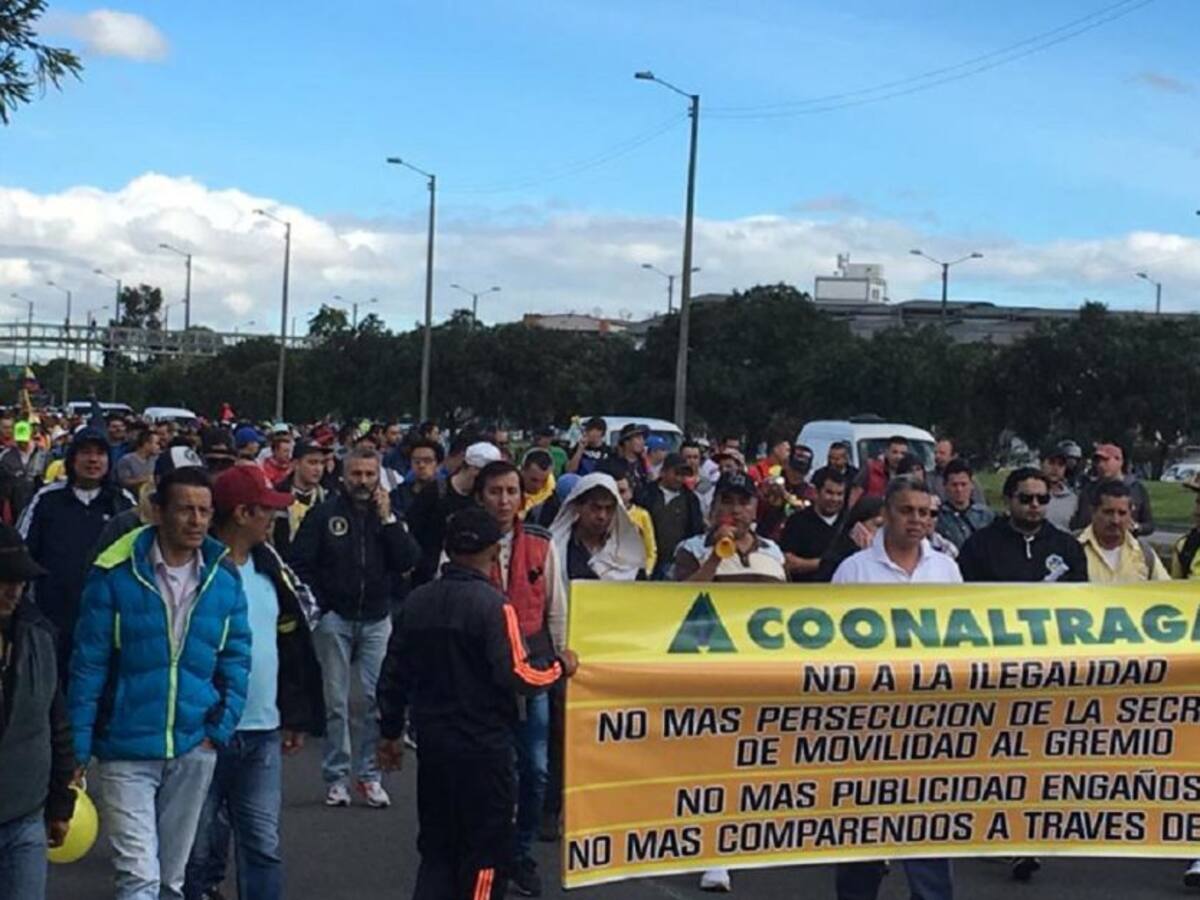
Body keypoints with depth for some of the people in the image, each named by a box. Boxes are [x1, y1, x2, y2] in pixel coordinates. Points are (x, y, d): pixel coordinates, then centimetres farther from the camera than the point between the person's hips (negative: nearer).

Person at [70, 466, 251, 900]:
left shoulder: (224, 577, 0)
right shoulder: (116, 574, -10)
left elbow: (236, 657, 7)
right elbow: (88, 664, -7)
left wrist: (221, 729, -3)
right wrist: (77, 748, -8)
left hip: (193, 750, 4)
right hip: (126, 750, -4)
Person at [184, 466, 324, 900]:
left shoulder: (270, 566, 8)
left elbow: (293, 644, 14)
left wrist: (297, 715, 13)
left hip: (263, 733, 5)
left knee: (264, 847, 7)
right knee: (199, 847, 7)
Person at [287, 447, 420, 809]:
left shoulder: (389, 514, 7)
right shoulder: (325, 514, 0)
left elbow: (409, 560, -5)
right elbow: (299, 562, 0)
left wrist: (387, 519, -11)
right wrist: (318, 606, -4)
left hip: (377, 619, 2)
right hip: (335, 618, -2)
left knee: (380, 698, -3)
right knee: (336, 701, 3)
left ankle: (369, 774, 7)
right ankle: (336, 776, 11)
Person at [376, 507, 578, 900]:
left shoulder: (416, 602, 4)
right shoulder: (492, 604, -15)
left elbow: (393, 674, 8)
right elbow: (517, 675, -21)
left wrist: (390, 731, 19)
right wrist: (559, 665, -3)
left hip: (432, 743, 6)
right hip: (483, 748, -6)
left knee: (437, 846, 16)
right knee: (486, 851, 5)